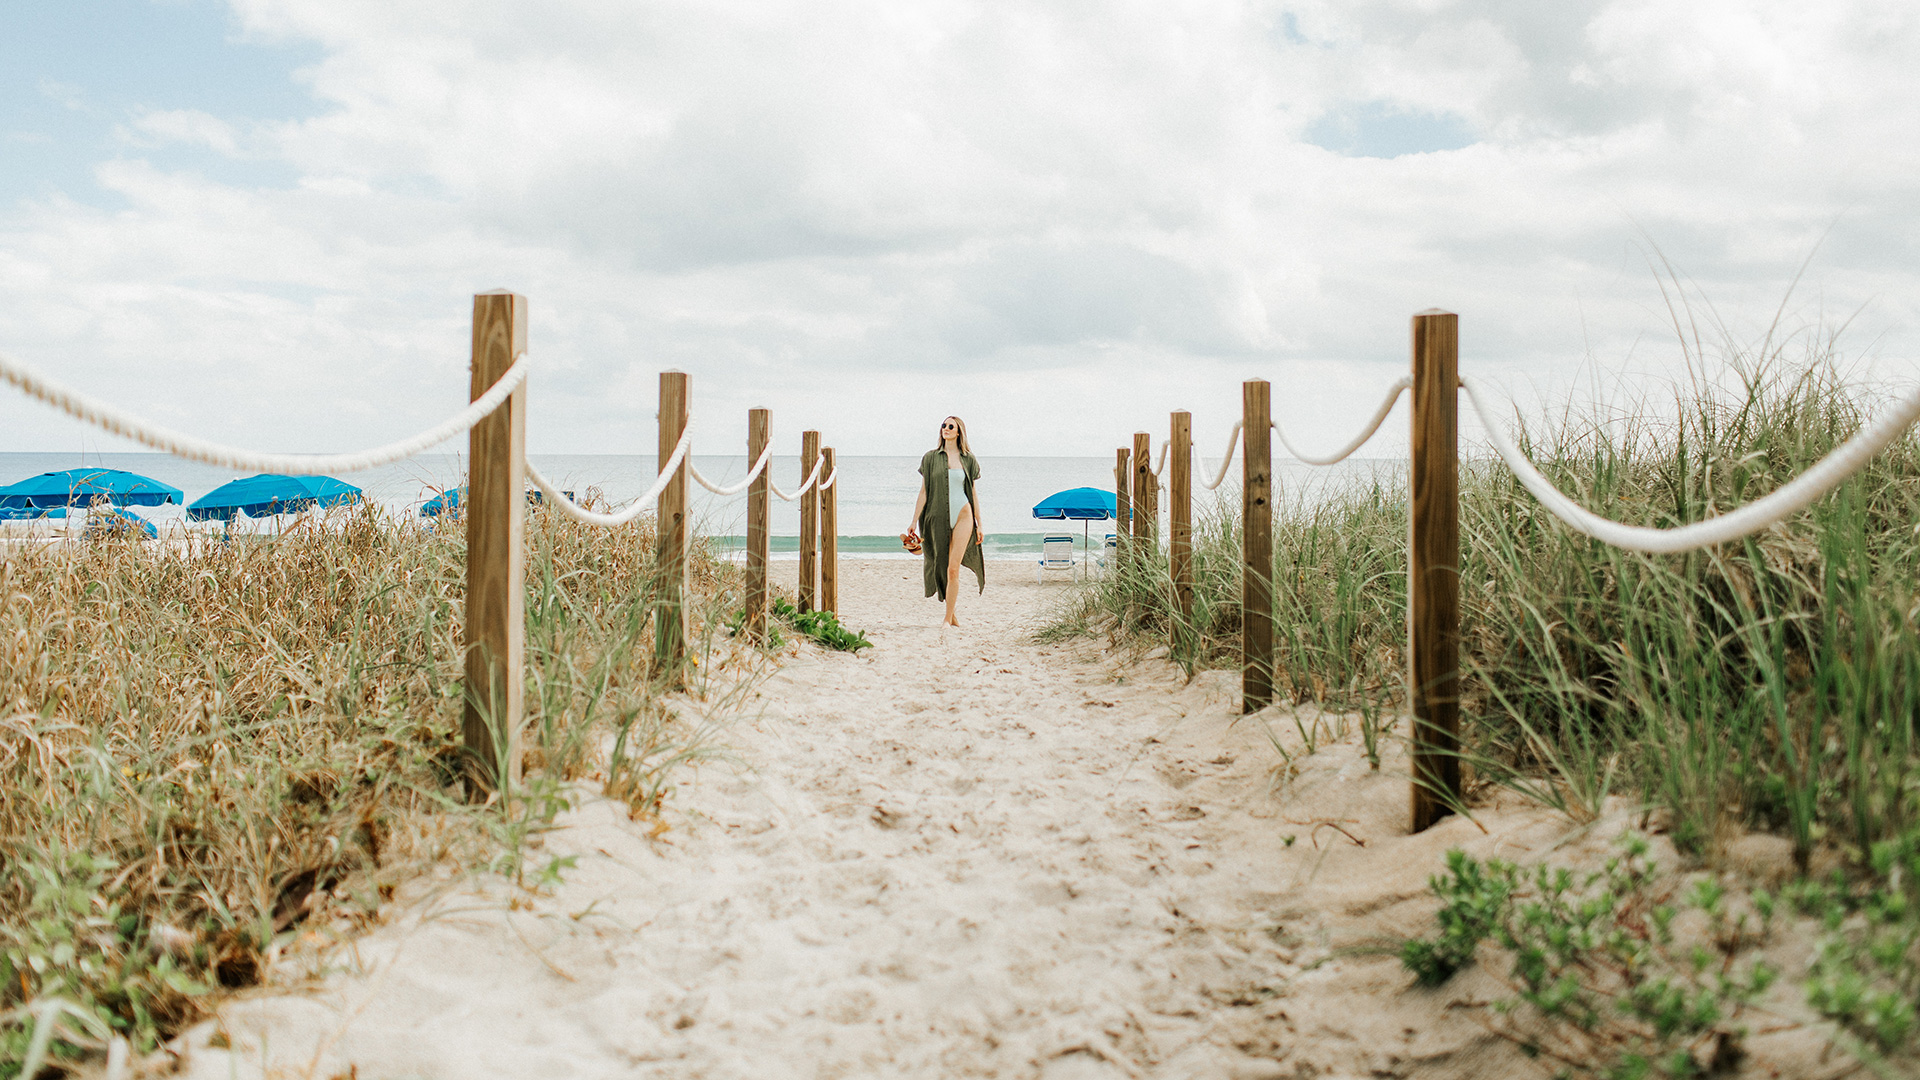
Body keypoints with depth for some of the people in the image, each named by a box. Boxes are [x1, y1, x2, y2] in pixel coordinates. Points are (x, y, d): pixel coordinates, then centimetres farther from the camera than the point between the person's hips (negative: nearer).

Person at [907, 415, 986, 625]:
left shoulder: (968, 460, 6)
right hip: (937, 517, 1)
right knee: (941, 567, 6)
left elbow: (974, 494, 10)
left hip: (962, 516, -1)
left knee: (953, 568, -9)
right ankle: (952, 614, 23)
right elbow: (923, 492, 5)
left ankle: (947, 619, -4)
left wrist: (979, 525, 8)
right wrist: (914, 522, 0)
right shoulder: (931, 458, 6)